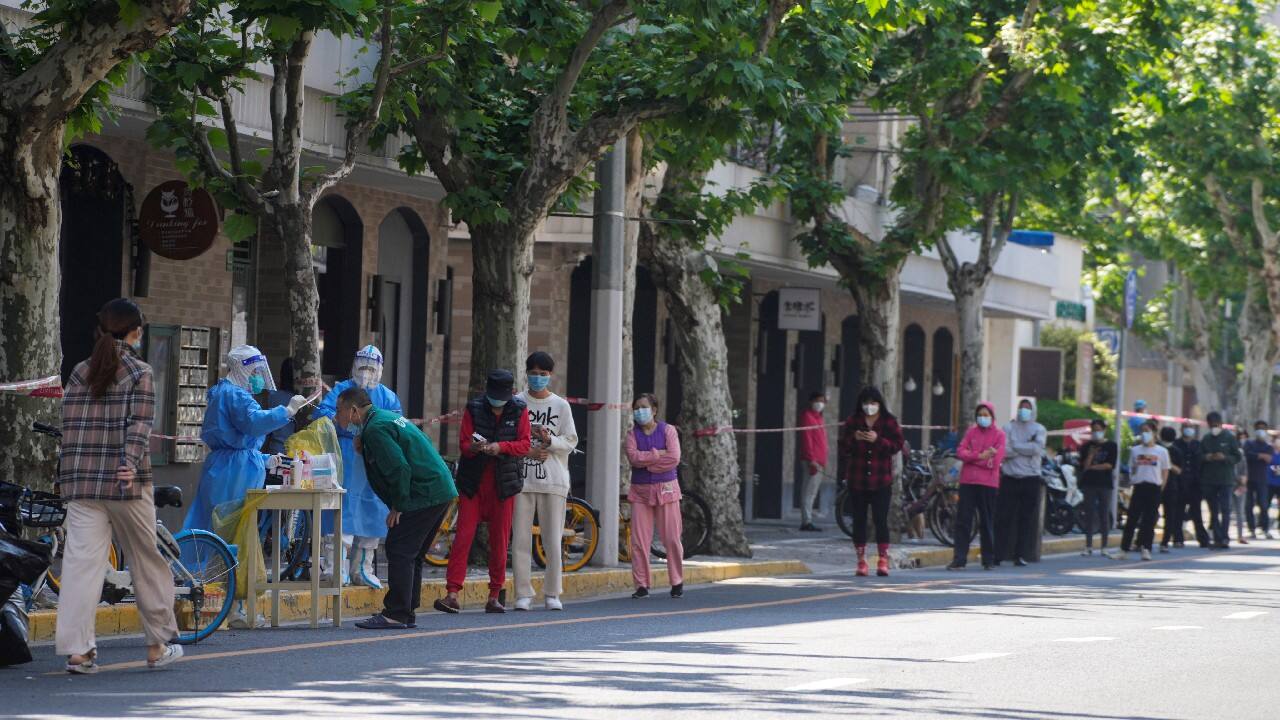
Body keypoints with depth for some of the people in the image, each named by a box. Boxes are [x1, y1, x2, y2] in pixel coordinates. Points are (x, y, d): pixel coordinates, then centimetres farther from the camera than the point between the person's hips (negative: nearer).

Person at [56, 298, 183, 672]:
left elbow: (69, 426, 11)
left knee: (81, 561, -2)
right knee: (146, 561, 11)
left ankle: (76, 649, -11)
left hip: (79, 483, 4)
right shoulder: (139, 373, -2)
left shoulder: (80, 372, 11)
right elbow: (140, 424, -14)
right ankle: (158, 645, 20)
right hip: (126, 485, -3)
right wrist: (132, 463, -22)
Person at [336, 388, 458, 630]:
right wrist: (363, 450, 10)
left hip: (423, 494, -10)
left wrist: (398, 507, -12)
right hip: (440, 491, 10)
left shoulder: (375, 429, -14)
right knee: (411, 554, 15)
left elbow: (399, 469, -20)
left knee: (400, 551, -8)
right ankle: (408, 613, 18)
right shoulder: (386, 416, 17)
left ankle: (396, 614, -9)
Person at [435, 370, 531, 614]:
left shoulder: (519, 411, 4)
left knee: (500, 541, 4)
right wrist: (474, 447, -26)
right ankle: (452, 594, -12)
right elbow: (463, 443, -2)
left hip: (503, 484, 1)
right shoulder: (474, 409, 1)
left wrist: (501, 446, -20)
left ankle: (494, 596, 12)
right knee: (463, 536, -9)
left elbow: (525, 444, -2)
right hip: (473, 483, -1)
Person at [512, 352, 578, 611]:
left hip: (553, 481, 0)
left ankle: (552, 594, 7)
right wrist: (527, 450, -10)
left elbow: (571, 441, 4)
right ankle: (523, 593, 2)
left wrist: (549, 440, -14)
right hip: (521, 478, 0)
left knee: (553, 540, -1)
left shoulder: (561, 405, 7)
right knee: (520, 539, -2)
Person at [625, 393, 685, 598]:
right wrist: (658, 454, -12)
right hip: (640, 491, 2)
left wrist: (646, 463, -10)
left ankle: (677, 582, 10)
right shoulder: (632, 434, 8)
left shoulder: (668, 431, 2)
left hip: (666, 489, -2)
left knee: (672, 539, -1)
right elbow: (633, 457, -10)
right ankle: (642, 585, 4)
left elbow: (674, 459, -12)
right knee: (639, 540, -2)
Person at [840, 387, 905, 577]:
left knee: (881, 520, -6)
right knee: (859, 520, 3)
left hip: (881, 481, -2)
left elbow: (897, 447, -5)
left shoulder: (890, 422, 1)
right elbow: (843, 448, 7)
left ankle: (883, 561, 1)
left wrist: (878, 440, -18)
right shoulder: (852, 422, 7)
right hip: (857, 480, 2)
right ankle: (861, 561, 9)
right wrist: (853, 439, -13)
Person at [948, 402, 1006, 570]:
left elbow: (995, 460, -8)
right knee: (963, 520, -3)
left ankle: (988, 559, 13)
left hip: (988, 483, -2)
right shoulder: (971, 432, 12)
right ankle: (959, 558, -3)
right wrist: (979, 456, -14)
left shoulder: (998, 435, 3)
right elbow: (960, 452, 0)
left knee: (987, 522, 4)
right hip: (968, 481, 2)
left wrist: (971, 458, -7)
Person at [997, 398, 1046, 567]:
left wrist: (1015, 446, -6)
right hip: (1010, 478, 0)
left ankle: (1021, 555, 2)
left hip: (1030, 478, 0)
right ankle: (999, 554, -3)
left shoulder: (1038, 429, 10)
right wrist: (1027, 448, -9)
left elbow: (1038, 448, -9)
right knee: (1004, 517, -5)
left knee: (1027, 518, -2)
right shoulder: (1009, 428, 9)